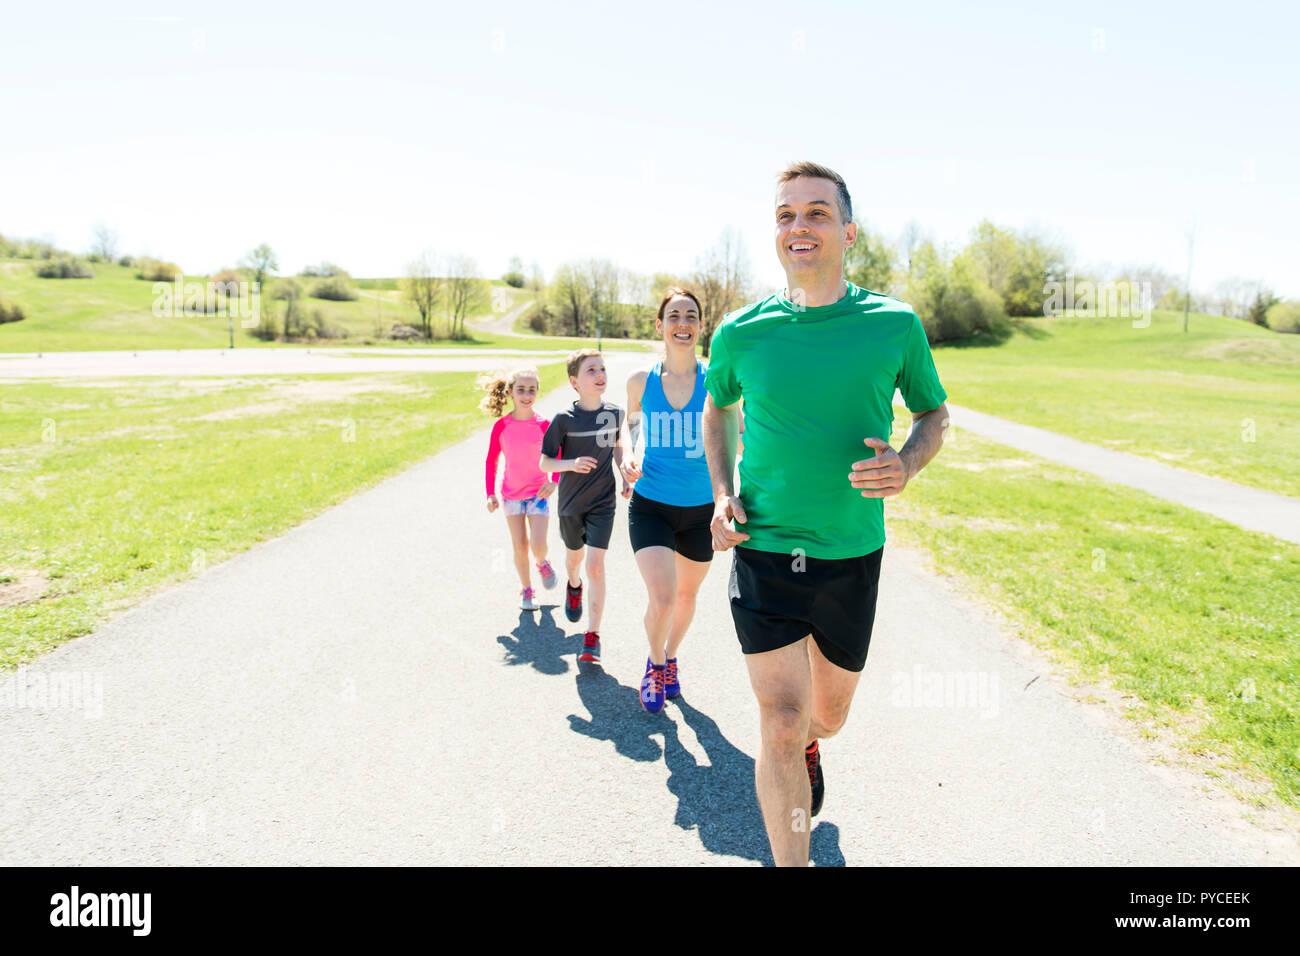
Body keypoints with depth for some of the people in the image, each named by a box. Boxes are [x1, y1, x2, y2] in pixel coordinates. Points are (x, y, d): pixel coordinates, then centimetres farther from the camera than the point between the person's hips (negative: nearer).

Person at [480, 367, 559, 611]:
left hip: (538, 492, -1)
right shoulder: (501, 426, -8)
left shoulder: (544, 425, -10)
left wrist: (554, 483, -17)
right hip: (512, 493, 1)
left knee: (538, 544, -12)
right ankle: (526, 590, 23)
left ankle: (542, 563, 24)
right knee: (520, 546, 4)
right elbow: (491, 462, 2)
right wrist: (491, 494, -3)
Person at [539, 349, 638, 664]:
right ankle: (574, 586, 59)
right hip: (571, 502, 0)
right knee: (574, 556, 22)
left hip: (603, 501, 0)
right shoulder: (564, 419, -14)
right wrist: (571, 464, -28)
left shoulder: (615, 413, -5)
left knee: (596, 564, -11)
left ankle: (592, 637, -2)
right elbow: (544, 462, -10)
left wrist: (627, 473, 4)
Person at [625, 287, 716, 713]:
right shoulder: (641, 380, -4)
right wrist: (628, 457, -4)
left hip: (700, 509, 1)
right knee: (662, 599, -14)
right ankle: (655, 662, 19)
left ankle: (670, 658, 49)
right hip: (650, 506, -1)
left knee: (687, 595, 19)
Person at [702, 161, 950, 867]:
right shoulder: (741, 332, -3)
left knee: (829, 714, 20)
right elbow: (717, 408, 15)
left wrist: (906, 465, -14)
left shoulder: (896, 325, -4)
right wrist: (722, 493, 0)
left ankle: (809, 748, 58)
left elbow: (934, 414, 9)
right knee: (779, 726, -7)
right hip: (762, 551, -1)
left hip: (852, 556, 2)